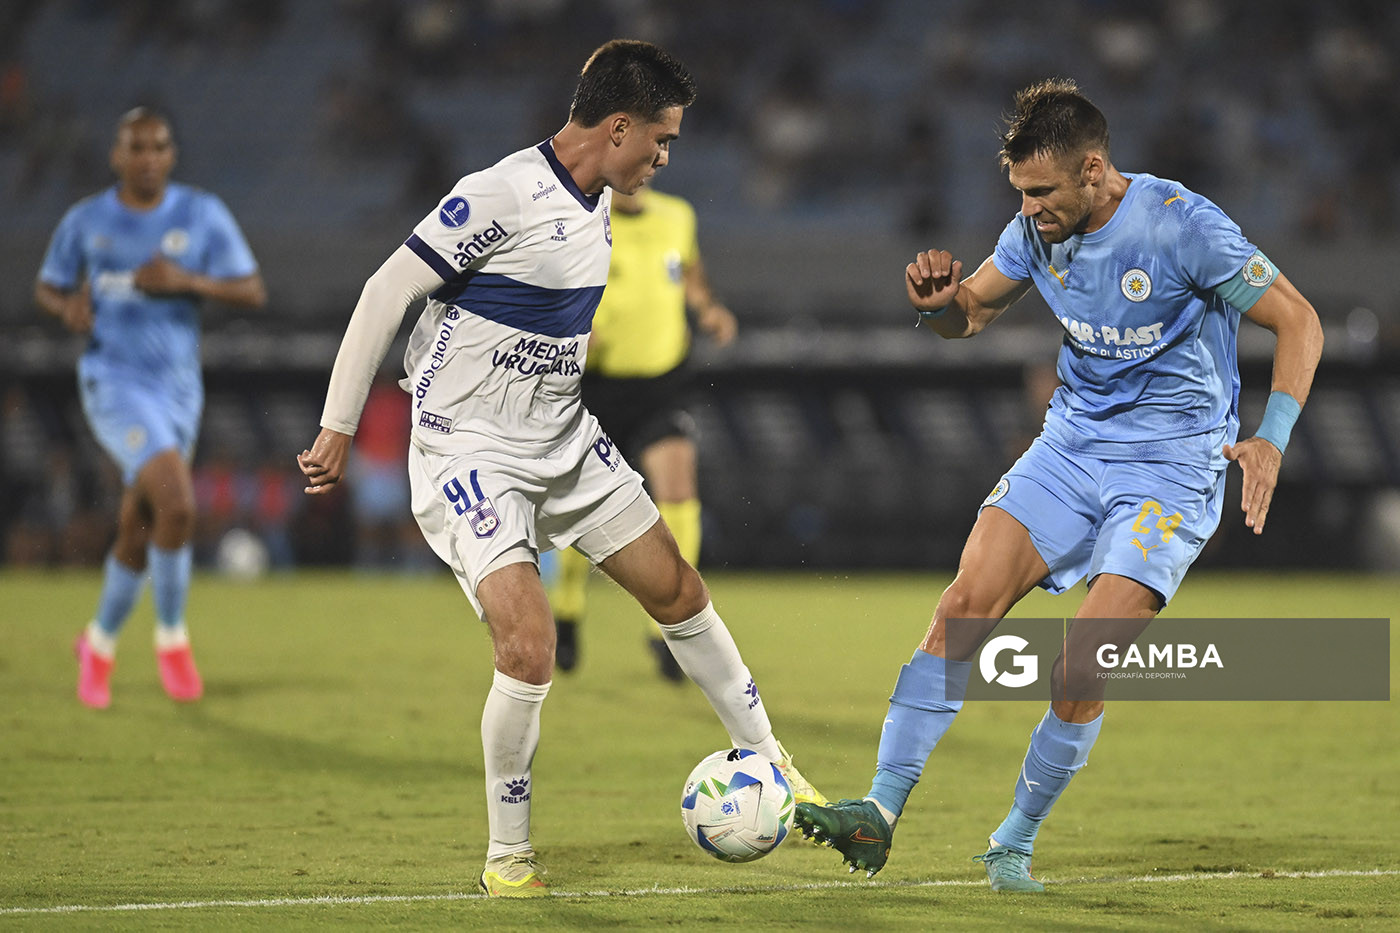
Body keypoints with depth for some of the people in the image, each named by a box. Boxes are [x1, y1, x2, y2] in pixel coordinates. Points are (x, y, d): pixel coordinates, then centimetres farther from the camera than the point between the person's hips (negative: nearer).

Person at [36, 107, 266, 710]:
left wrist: (187, 281, -18)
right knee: (178, 505, -23)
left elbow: (254, 293, -2)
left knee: (137, 534, 12)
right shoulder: (86, 221, -1)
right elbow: (46, 288, 12)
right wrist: (68, 308, -11)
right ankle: (172, 638, -3)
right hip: (114, 383, -3)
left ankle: (100, 644, 37)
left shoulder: (202, 215, 0)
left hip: (178, 388, 3)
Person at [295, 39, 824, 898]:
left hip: (566, 441, 9)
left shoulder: (597, 202, 4)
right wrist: (338, 429, -18)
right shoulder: (501, 197, -22)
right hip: (470, 451, -8)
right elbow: (387, 294, -19)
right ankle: (508, 856, -2)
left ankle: (766, 761, 33)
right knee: (530, 647, -19)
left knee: (678, 590, 14)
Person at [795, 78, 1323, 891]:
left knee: (1082, 672, -16)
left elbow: (1299, 321, -14)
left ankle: (1015, 844, 5)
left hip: (1171, 467, -5)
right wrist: (938, 298, -10)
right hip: (1070, 448, 5)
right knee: (964, 604, -14)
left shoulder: (1183, 226, -19)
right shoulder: (1040, 231, -1)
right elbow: (971, 313, 15)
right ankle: (881, 812, -13)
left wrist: (1273, 439, -27)